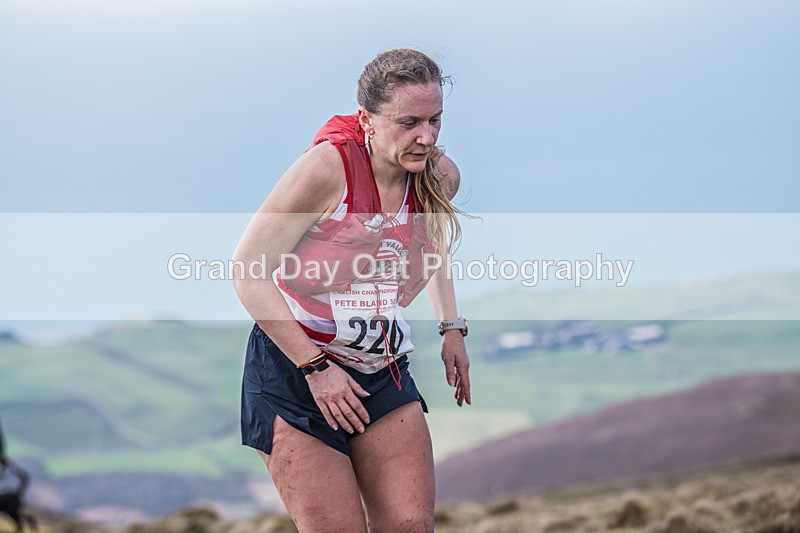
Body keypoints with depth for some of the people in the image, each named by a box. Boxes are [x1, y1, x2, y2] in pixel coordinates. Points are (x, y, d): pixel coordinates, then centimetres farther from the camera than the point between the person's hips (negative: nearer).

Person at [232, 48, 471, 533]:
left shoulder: (441, 176, -3)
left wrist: (451, 327, 13)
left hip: (383, 372, 5)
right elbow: (248, 272, -17)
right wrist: (316, 366, -18)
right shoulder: (327, 168, -21)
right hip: (294, 370, -5)